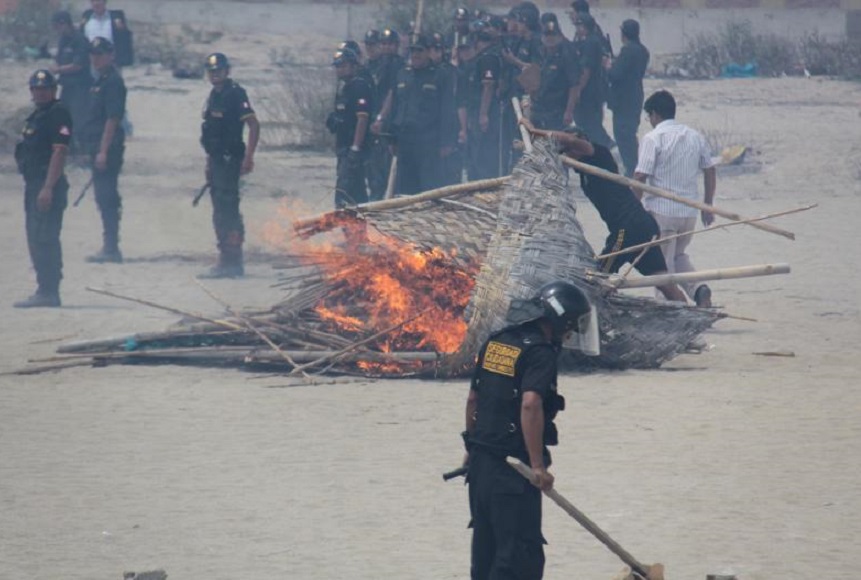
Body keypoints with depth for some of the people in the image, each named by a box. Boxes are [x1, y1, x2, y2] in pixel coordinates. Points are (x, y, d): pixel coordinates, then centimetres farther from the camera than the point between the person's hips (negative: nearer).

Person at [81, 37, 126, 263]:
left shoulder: (113, 82, -14)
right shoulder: (101, 81, 16)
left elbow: (112, 119, -19)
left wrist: (103, 151, -21)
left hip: (108, 148, -10)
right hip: (98, 147, 10)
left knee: (107, 198, -8)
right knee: (105, 198, 13)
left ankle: (111, 249, -7)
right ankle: (110, 248, 18)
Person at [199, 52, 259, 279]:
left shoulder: (235, 94, -12)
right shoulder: (215, 95, 16)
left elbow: (254, 125, -18)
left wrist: (248, 158, -23)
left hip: (229, 159, -10)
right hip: (216, 159, 10)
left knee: (227, 210, -11)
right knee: (220, 213, 12)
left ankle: (232, 262, -11)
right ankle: (227, 261, 17)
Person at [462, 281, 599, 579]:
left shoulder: (495, 342, 12)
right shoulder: (540, 352, -13)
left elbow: (473, 399, 18)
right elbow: (530, 404, -26)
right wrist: (538, 464, -24)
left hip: (481, 462, 9)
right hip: (512, 469, -9)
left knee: (486, 546, 17)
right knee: (521, 554, -8)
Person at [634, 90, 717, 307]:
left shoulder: (653, 139, -11)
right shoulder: (695, 137, 7)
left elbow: (640, 177, -15)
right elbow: (710, 172, 10)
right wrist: (707, 207, 18)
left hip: (661, 211, -6)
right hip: (689, 211, 6)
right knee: (679, 255, 23)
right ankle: (698, 289, 0)